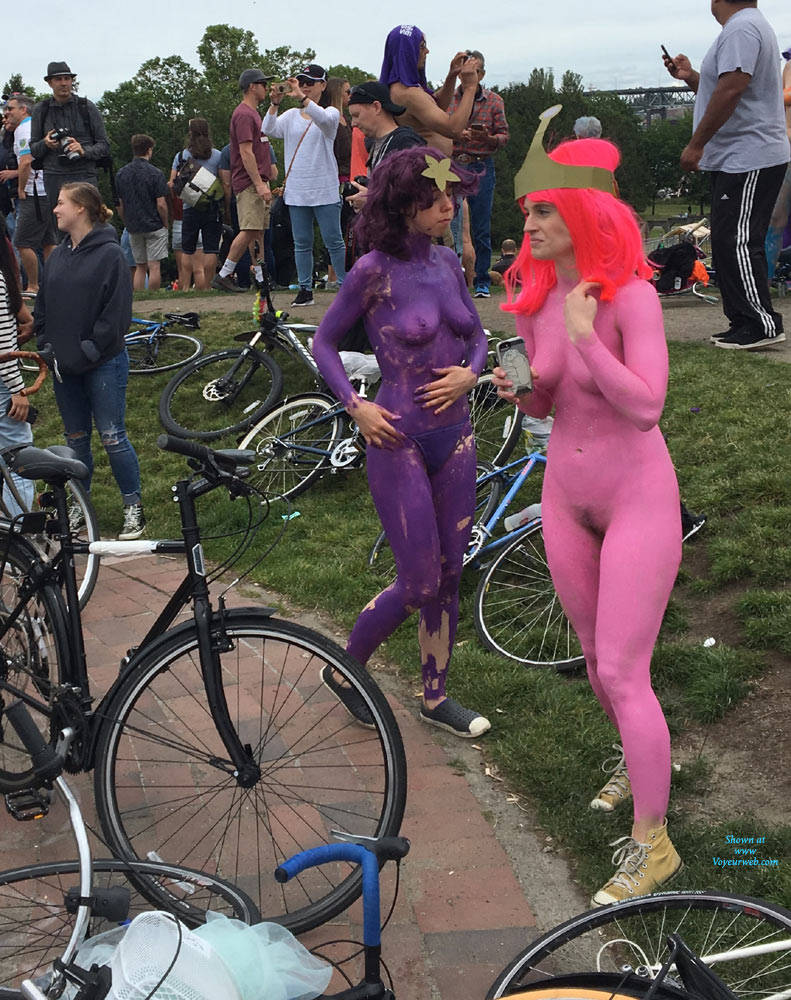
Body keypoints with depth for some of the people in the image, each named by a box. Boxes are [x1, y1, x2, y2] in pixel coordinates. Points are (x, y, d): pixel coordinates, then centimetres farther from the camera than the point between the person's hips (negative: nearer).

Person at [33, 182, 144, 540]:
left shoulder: (109, 254, -10)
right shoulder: (58, 255, 9)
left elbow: (117, 312, -15)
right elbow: (43, 306, 15)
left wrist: (91, 349, -16)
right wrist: (44, 343, 3)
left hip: (103, 364, -6)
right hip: (65, 363, 6)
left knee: (112, 438, -3)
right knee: (76, 439, 14)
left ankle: (133, 507, 9)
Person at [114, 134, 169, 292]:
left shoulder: (121, 174, 4)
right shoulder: (155, 173, -10)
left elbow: (119, 205, 8)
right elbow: (161, 204, -12)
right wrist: (166, 224, 1)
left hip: (133, 227, 5)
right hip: (154, 226, -5)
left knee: (140, 267, 13)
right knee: (154, 267, -3)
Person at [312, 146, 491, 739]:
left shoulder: (447, 262, 5)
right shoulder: (374, 271, -12)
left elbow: (477, 336, 16)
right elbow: (325, 342, -2)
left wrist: (470, 372, -5)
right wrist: (356, 406, -13)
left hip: (454, 434, 6)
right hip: (399, 439, -6)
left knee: (449, 577, 11)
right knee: (420, 584, -3)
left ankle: (436, 696, 28)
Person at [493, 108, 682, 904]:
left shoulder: (634, 296, -19)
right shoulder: (535, 302, 0)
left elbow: (645, 411, -26)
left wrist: (585, 339, -32)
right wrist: (514, 391, -11)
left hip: (639, 497, -6)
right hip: (567, 498, 7)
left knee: (622, 675, -7)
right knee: (597, 658, 18)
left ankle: (651, 843, 9)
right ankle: (640, 759, 47)